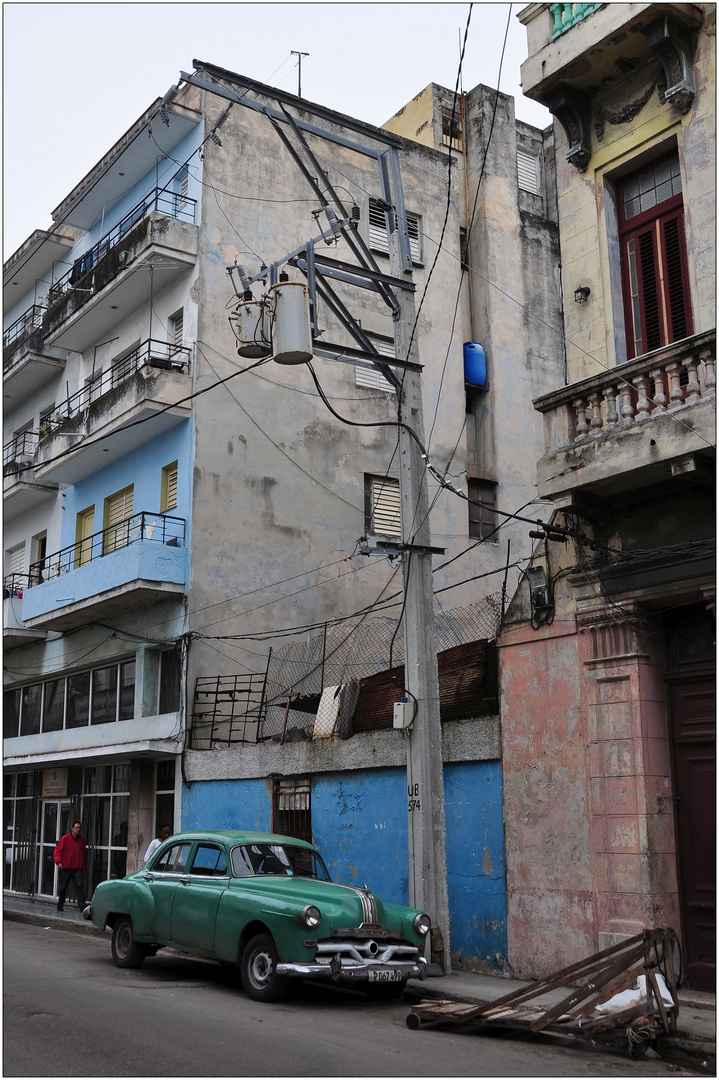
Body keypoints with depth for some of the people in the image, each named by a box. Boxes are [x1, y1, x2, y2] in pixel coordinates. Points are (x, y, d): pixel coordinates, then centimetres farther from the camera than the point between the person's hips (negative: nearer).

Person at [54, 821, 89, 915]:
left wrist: (82, 865, 15)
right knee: (62, 887, 8)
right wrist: (59, 862, -16)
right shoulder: (65, 838, -4)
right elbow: (58, 850, -4)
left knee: (79, 886, -9)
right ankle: (60, 904, 24)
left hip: (77, 868, 2)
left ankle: (82, 905, -12)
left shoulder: (82, 839, 8)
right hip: (65, 868, -2)